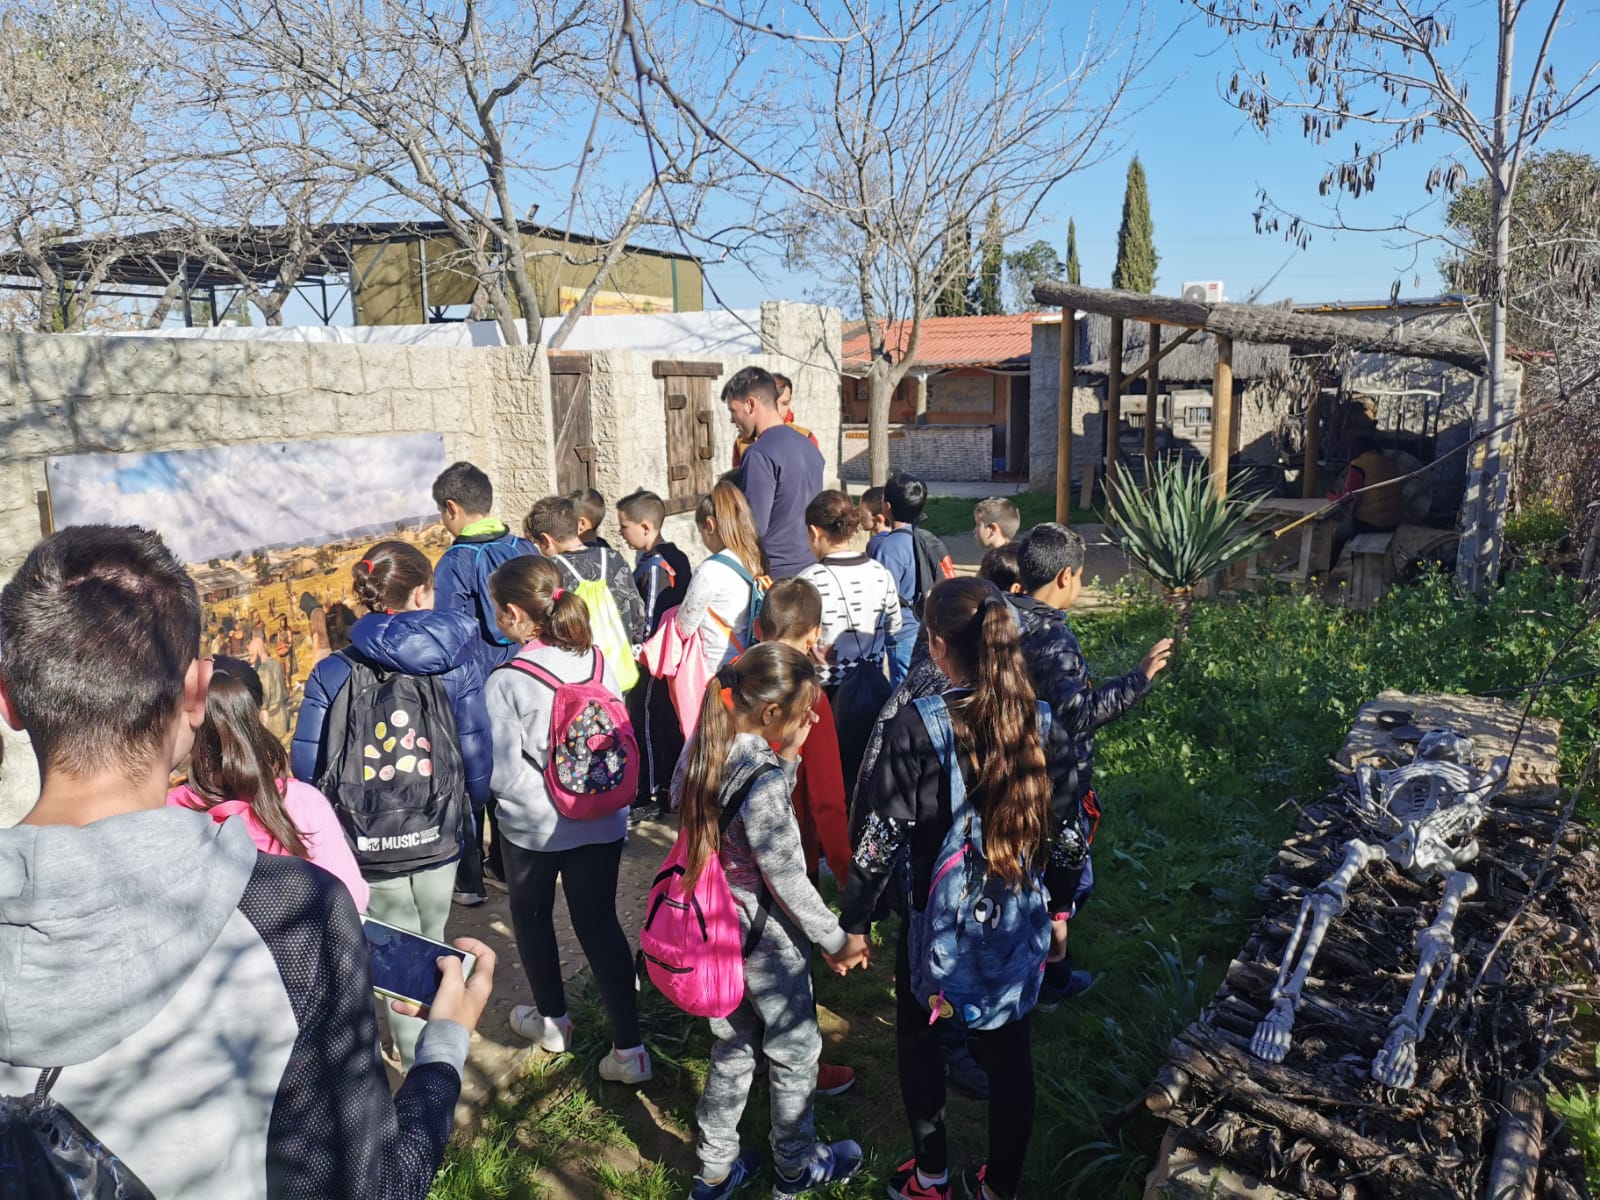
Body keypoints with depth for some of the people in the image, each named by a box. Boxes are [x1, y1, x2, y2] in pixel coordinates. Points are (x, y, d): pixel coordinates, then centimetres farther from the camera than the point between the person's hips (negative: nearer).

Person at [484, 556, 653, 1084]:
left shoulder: (505, 682, -19)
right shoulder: (598, 660, -5)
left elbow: (502, 775, -18)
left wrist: (543, 791, 0)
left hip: (535, 825, -3)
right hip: (602, 820, 4)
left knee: (532, 916, 22)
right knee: (600, 924, 12)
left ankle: (552, 1020, 41)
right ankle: (629, 1048, 10)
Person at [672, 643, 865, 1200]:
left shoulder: (704, 751, -6)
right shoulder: (764, 776, -29)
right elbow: (786, 878, -21)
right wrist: (834, 940, -10)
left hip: (718, 926, 7)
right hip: (767, 937, -7)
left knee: (732, 1048, 24)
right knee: (795, 1052, 17)